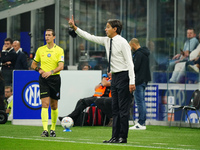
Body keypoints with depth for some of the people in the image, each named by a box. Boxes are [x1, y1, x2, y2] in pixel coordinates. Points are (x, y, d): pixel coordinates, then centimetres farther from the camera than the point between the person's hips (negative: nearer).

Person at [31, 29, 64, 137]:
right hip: (43, 79, 1)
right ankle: (45, 130, -18)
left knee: (54, 106, 7)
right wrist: (40, 70, -4)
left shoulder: (59, 50, 0)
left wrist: (51, 71, -27)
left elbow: (61, 66, -11)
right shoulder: (40, 50, 8)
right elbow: (33, 65, 17)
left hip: (55, 78, -1)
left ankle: (53, 129, 21)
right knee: (45, 104, -11)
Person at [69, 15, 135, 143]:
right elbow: (89, 37, 16)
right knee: (115, 108, 7)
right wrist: (74, 27, 11)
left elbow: (129, 62, -15)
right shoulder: (107, 41, 10)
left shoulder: (122, 43, -12)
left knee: (123, 108, -6)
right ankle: (115, 137, 9)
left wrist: (132, 82, -21)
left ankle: (123, 137, -3)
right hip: (115, 76, 9)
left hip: (123, 76, -8)